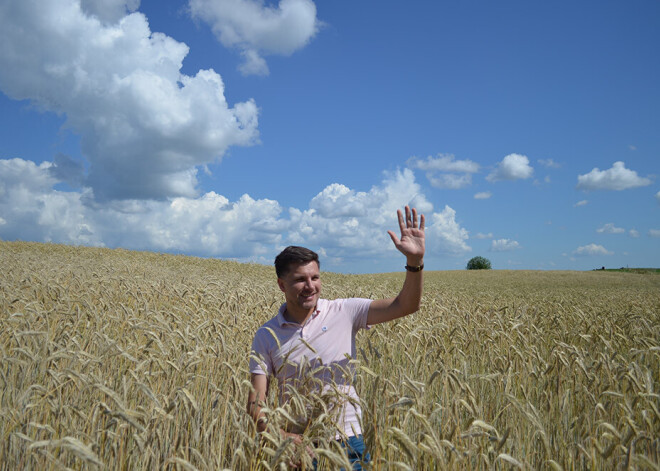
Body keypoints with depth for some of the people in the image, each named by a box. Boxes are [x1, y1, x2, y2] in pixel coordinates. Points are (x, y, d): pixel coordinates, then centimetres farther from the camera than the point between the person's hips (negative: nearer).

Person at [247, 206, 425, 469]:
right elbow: (256, 401, -5)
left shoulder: (344, 313, -4)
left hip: (347, 445, 0)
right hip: (297, 447, 1)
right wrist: (279, 435, -23)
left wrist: (415, 260, -26)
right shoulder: (266, 336, -2)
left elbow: (406, 306, -10)